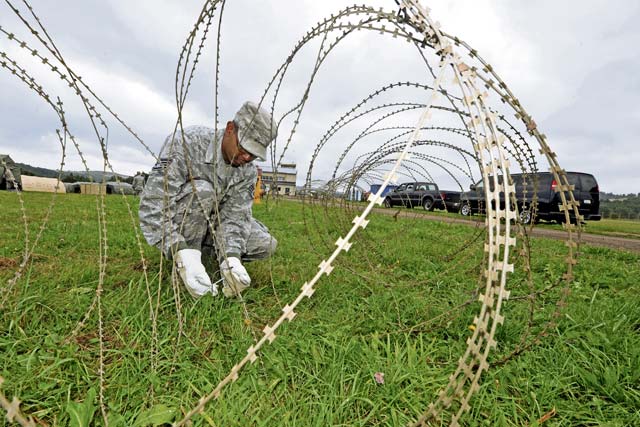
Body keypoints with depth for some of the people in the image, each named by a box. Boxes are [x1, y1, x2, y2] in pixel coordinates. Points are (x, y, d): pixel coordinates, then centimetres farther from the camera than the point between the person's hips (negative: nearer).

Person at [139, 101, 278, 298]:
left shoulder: (248, 171, -12)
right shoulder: (187, 142, -29)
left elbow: (236, 216, -19)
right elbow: (152, 204, -35)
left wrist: (230, 259, -38)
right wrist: (184, 257, -46)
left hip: (214, 225, 5)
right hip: (172, 224, -4)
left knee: (266, 245, -14)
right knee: (201, 190, -35)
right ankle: (186, 257, -17)